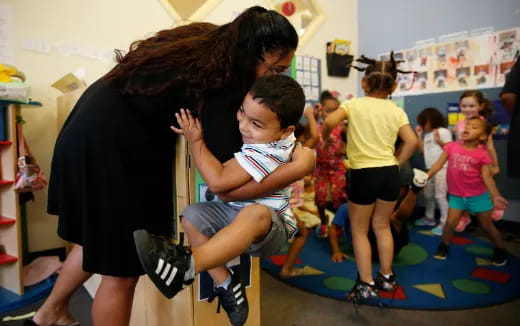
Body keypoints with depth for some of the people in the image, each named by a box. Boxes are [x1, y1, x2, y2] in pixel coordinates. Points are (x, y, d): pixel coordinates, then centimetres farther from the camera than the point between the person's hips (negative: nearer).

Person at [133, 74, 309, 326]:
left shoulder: (266, 153, -29)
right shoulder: (263, 137, -3)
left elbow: (218, 181, -31)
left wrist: (195, 141, -20)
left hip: (271, 223, -9)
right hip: (236, 214, 9)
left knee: (255, 213, -42)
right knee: (192, 216, -11)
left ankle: (187, 265, -51)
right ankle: (226, 284, -10)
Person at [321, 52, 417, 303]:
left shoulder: (354, 104, -3)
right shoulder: (396, 111, 6)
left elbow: (329, 122, -17)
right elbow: (412, 141, -2)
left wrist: (324, 140, 3)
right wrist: (396, 164, 10)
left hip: (364, 174, -4)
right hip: (389, 173, 4)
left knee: (359, 230, 11)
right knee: (382, 225, 22)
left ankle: (366, 285, 14)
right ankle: (386, 277, 33)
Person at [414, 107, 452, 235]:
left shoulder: (443, 131, -5)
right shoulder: (427, 135, 17)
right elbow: (423, 150, 12)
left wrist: (439, 141, -24)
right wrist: (419, 136, 9)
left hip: (442, 168, -9)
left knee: (440, 196, -11)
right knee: (428, 194, 16)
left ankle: (444, 222, -5)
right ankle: (429, 218, 30)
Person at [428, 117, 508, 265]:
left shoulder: (482, 154, -13)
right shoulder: (452, 147, -6)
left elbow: (487, 177, -14)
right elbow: (439, 164, -5)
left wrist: (495, 196, -26)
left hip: (478, 196, -2)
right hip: (456, 195, 2)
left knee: (487, 225, 11)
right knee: (450, 222, 0)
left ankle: (500, 250, 33)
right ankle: (443, 246, 22)